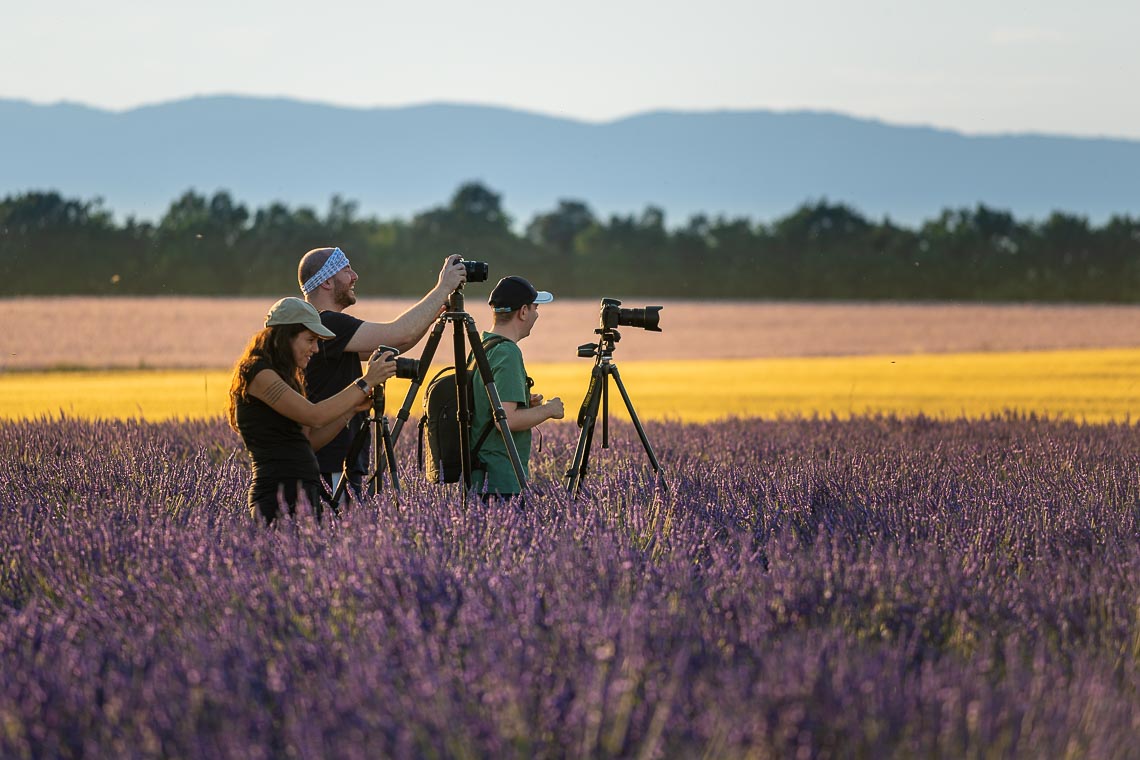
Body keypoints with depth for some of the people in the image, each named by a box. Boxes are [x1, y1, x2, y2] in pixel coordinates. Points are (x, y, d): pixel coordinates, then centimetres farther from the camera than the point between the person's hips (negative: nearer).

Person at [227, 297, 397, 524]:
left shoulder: (281, 377, 21)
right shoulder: (257, 373, -8)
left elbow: (310, 440, 18)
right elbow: (314, 416, -18)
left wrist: (353, 408, 8)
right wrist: (365, 382, -12)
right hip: (280, 494, -9)